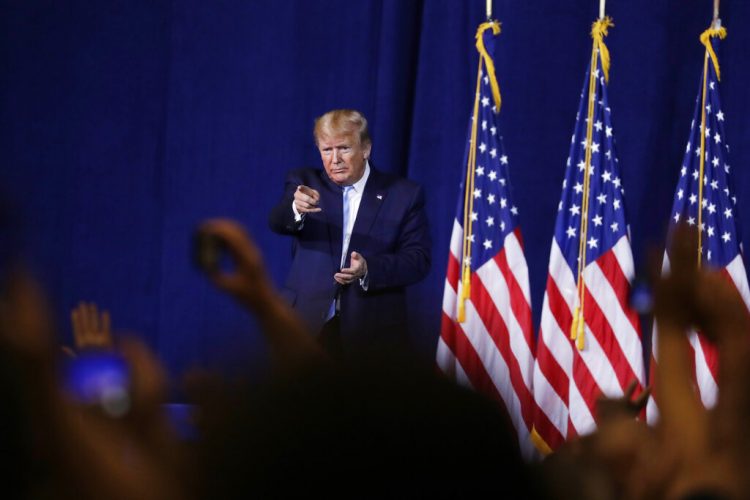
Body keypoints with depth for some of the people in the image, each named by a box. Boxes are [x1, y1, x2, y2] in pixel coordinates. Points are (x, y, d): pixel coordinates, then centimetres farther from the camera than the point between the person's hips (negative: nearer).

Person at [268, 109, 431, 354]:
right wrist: (296, 208, -37)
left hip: (373, 332, 0)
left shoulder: (404, 194, 4)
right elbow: (278, 222, -13)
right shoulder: (305, 183, 6)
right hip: (307, 325, 0)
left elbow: (418, 260, -2)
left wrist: (369, 269, -20)